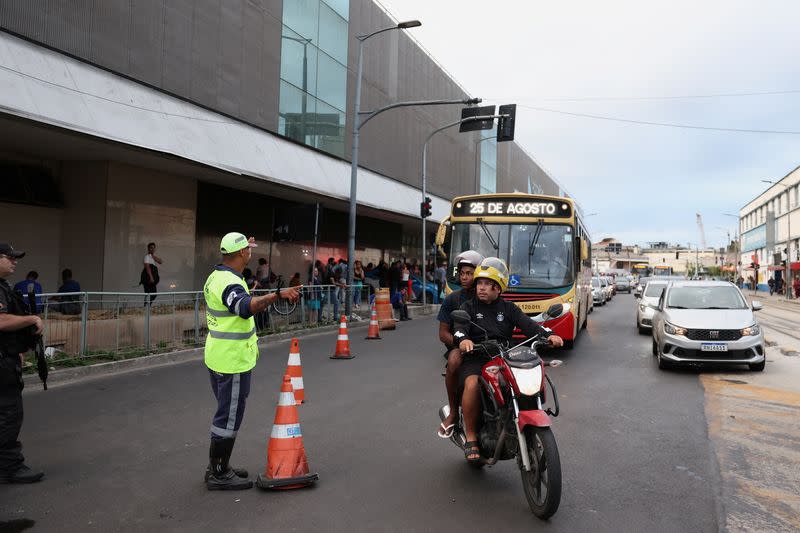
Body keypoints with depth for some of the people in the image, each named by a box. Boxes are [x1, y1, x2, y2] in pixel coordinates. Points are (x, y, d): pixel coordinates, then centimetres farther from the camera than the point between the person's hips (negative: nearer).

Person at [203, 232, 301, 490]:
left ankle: (218, 467, 33)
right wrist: (277, 294, -56)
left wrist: (245, 246, 40)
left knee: (225, 414, 21)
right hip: (233, 362, -11)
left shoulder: (216, 276, 9)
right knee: (229, 418, 0)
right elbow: (246, 306, -44)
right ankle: (218, 475, 11)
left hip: (218, 358, 11)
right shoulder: (230, 283, -24)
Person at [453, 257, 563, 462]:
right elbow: (459, 326, -8)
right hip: (474, 359, -2)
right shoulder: (469, 306, 11)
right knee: (472, 384, -33)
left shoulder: (508, 308, 18)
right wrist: (463, 339, -33)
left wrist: (548, 335, -19)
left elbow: (527, 324, 1)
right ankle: (471, 437, -18)